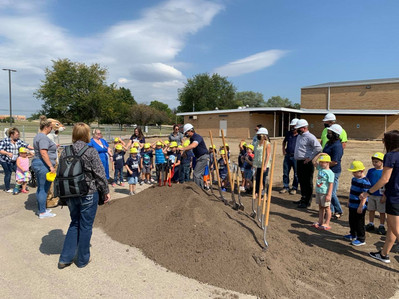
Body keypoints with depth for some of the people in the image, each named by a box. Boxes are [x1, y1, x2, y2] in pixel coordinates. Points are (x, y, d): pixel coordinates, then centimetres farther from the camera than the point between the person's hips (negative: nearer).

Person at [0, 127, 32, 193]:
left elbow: (26, 145, 2)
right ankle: (7, 189, 16)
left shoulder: (18, 141, 6)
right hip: (6, 161, -5)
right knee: (8, 174, 0)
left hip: (15, 161, 5)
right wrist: (8, 153, -30)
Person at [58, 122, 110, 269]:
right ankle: (83, 259, 23)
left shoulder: (65, 152, 1)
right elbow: (100, 174, -13)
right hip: (88, 194, -5)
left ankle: (65, 258, 23)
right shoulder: (91, 151, -15)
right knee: (86, 226, 9)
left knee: (74, 224, 21)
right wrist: (105, 191, 0)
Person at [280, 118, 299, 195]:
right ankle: (286, 187, 22)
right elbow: (284, 141, 26)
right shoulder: (288, 133, 7)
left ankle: (294, 188, 19)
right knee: (285, 172, 10)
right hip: (287, 155, 5)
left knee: (296, 173, 6)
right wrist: (283, 149, 14)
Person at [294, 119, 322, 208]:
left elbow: (318, 148, -22)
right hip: (299, 162, 9)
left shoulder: (310, 137, -14)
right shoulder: (299, 136, 15)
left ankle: (307, 202, 9)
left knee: (308, 183, 0)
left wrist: (310, 158, -20)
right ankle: (303, 198, 32)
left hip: (306, 163, -9)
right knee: (301, 181, 18)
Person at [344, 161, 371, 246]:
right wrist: (349, 201, 24)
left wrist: (361, 207, -22)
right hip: (352, 205, 9)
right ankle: (353, 235, 37)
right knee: (352, 221, 20)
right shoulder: (354, 179, 8)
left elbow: (364, 196, -22)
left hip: (359, 207, -9)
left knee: (359, 223, 2)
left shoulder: (365, 182, -20)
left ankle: (361, 239, 16)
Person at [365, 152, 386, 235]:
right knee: (371, 210, 14)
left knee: (382, 211, 8)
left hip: (380, 196, -4)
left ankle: (381, 226, 21)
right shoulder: (370, 171, 4)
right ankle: (371, 224, 28)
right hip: (371, 195, 4)